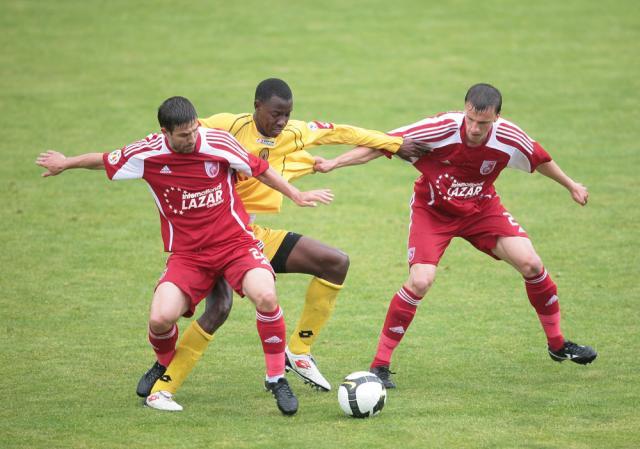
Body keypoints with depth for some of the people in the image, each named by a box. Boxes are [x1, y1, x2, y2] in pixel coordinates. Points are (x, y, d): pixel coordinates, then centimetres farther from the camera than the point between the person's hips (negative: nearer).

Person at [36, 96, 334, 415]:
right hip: (187, 254, 1)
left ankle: (277, 379, -10)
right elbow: (104, 161, 11)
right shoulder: (147, 155, -8)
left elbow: (259, 169, 5)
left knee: (265, 296, -30)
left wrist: (297, 196, 12)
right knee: (161, 318, -21)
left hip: (234, 242, -1)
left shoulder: (218, 143, -11)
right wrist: (65, 163, 26)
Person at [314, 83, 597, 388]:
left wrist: (570, 185, 18)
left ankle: (557, 345, 13)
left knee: (530, 263, -10)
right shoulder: (440, 129, -32)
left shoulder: (509, 139, -22)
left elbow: (540, 159, 2)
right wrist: (333, 164, -33)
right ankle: (380, 365, -10)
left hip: (481, 208, 3)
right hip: (432, 210, -3)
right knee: (420, 281, -22)